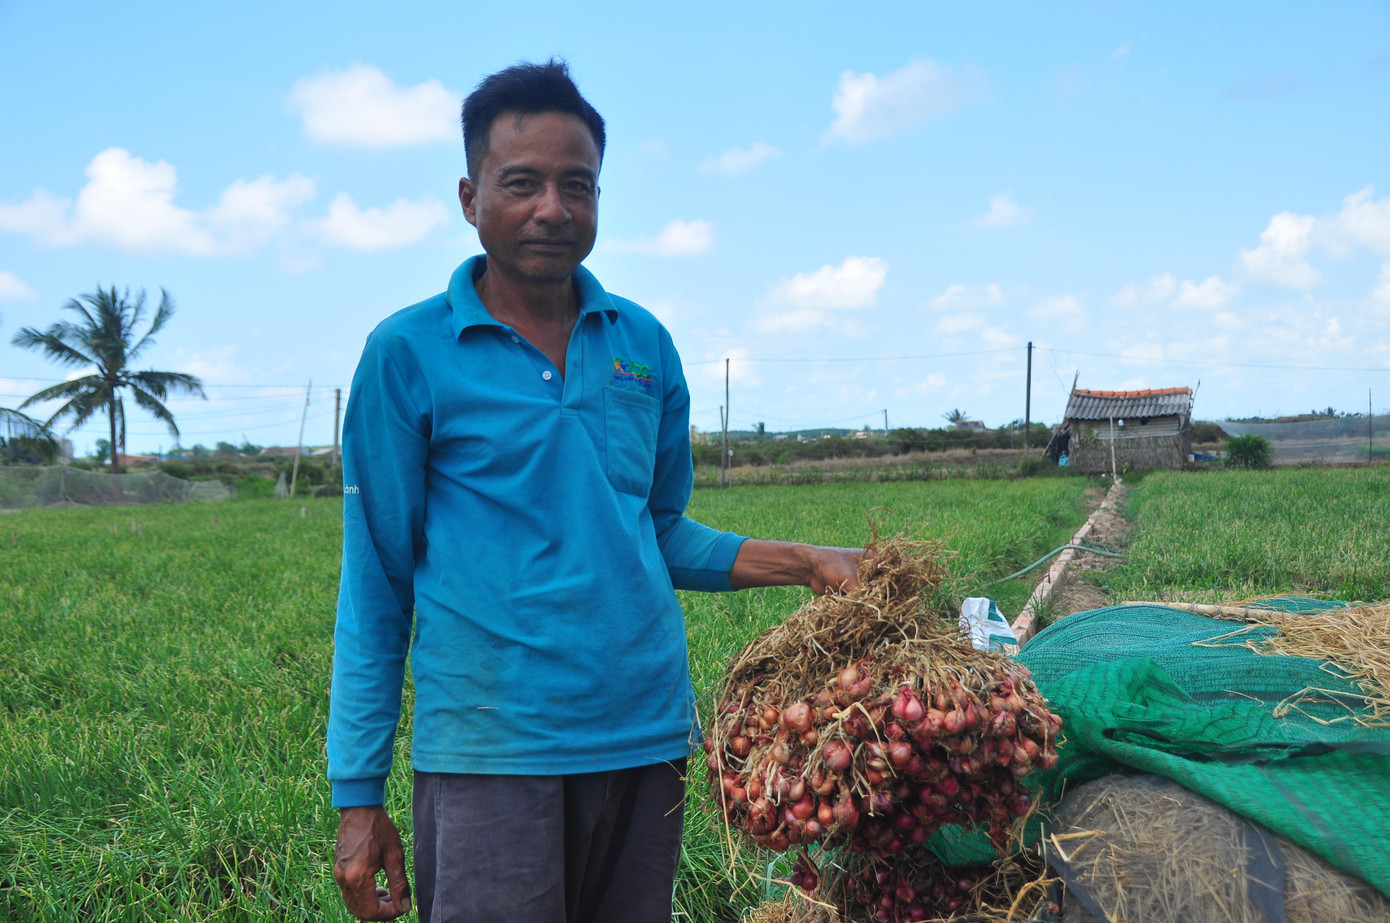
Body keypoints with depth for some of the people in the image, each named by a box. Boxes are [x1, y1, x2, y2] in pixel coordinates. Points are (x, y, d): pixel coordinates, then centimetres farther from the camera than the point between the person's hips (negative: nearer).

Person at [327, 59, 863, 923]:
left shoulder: (645, 343, 8)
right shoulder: (408, 353, -3)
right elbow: (375, 583, 0)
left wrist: (803, 562, 3)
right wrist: (359, 796, -1)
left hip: (648, 737, 4)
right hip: (489, 751, -4)